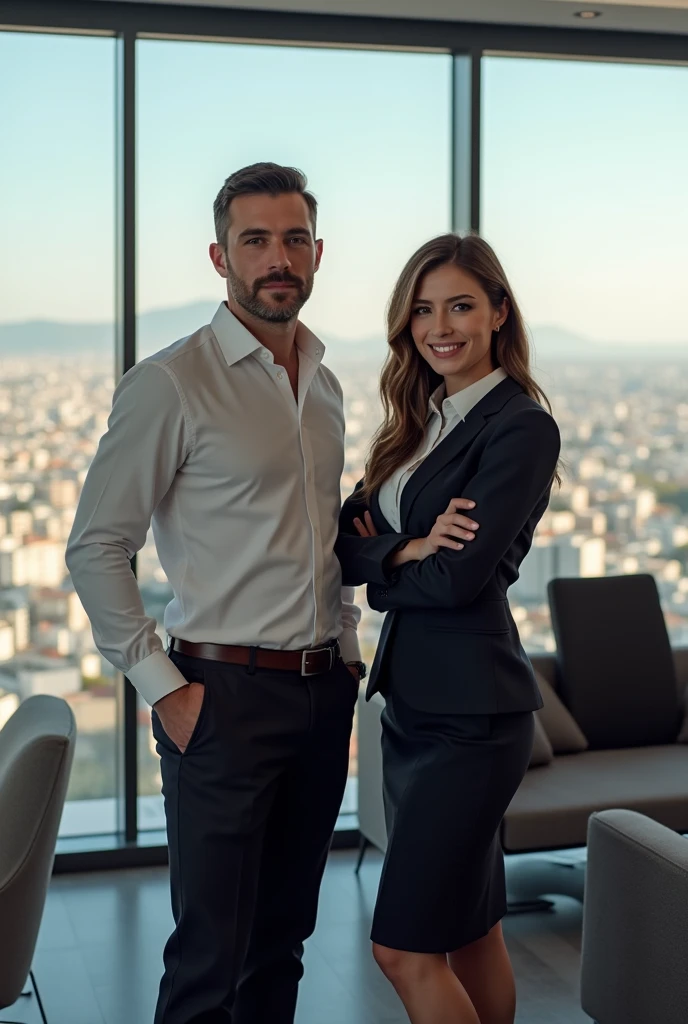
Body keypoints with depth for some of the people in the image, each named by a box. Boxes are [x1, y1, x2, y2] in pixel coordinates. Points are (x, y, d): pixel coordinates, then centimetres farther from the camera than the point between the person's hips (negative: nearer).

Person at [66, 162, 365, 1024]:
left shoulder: (324, 384, 13)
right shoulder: (172, 384, -10)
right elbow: (96, 548, -11)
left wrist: (345, 643, 14)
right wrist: (162, 687, -13)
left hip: (324, 690, 7)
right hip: (226, 695, -6)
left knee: (284, 938, 15)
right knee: (212, 953, -2)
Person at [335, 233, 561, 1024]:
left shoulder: (520, 427, -13)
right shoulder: (420, 421, 12)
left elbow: (460, 578, -20)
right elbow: (347, 539, 4)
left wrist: (380, 558, -3)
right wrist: (408, 550, -16)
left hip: (470, 710, -8)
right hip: (409, 699, 8)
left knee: (405, 947, -5)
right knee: (468, 930, 17)